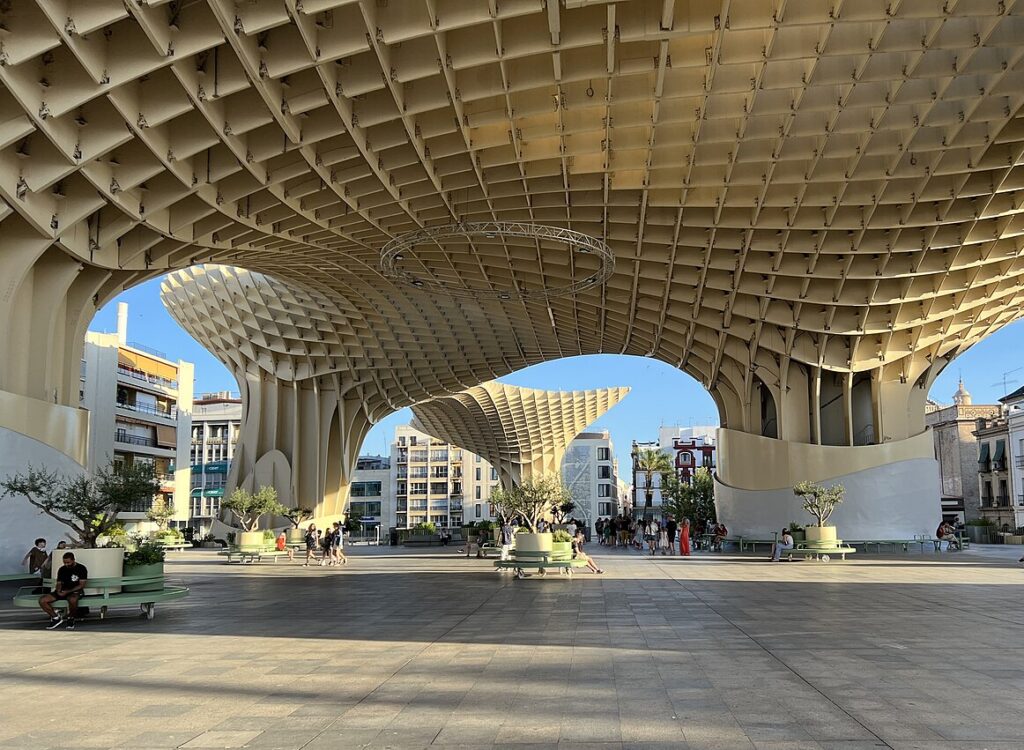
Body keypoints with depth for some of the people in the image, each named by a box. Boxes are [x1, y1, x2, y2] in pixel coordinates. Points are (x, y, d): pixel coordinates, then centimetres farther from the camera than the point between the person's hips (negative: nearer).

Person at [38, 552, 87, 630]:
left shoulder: (81, 568, -4)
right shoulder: (62, 569, 12)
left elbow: (81, 585, -9)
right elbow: (59, 583, 15)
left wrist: (67, 592, -17)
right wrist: (58, 590, -10)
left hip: (75, 591, -5)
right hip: (62, 592, 5)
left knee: (72, 600, -42)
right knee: (42, 600, -17)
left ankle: (71, 619, -12)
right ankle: (56, 618, 0)